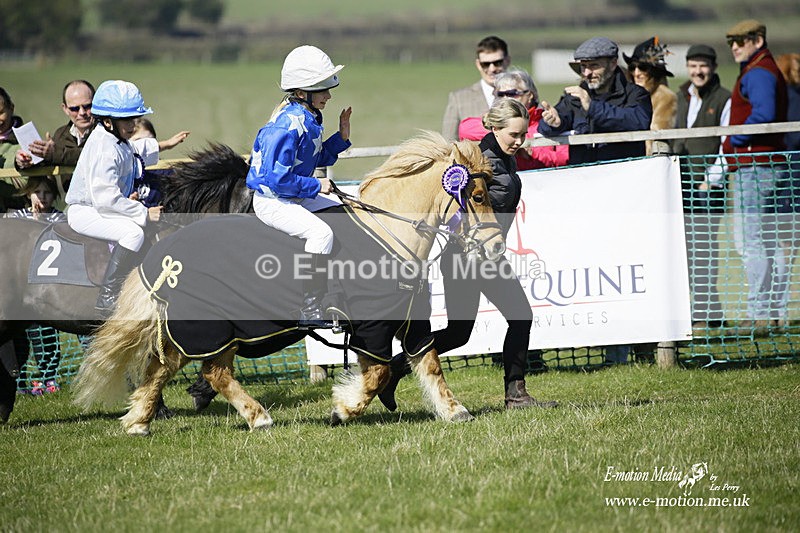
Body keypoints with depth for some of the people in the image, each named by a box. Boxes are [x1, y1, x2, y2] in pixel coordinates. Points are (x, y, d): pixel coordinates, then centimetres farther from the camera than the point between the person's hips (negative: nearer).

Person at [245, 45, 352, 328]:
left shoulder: (307, 119, 4)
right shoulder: (287, 126, -26)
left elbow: (319, 157, 18)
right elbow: (278, 179, -29)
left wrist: (341, 137, 3)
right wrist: (316, 186, -20)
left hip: (295, 198, 10)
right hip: (272, 201, -10)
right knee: (321, 232, -29)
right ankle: (310, 312, -26)